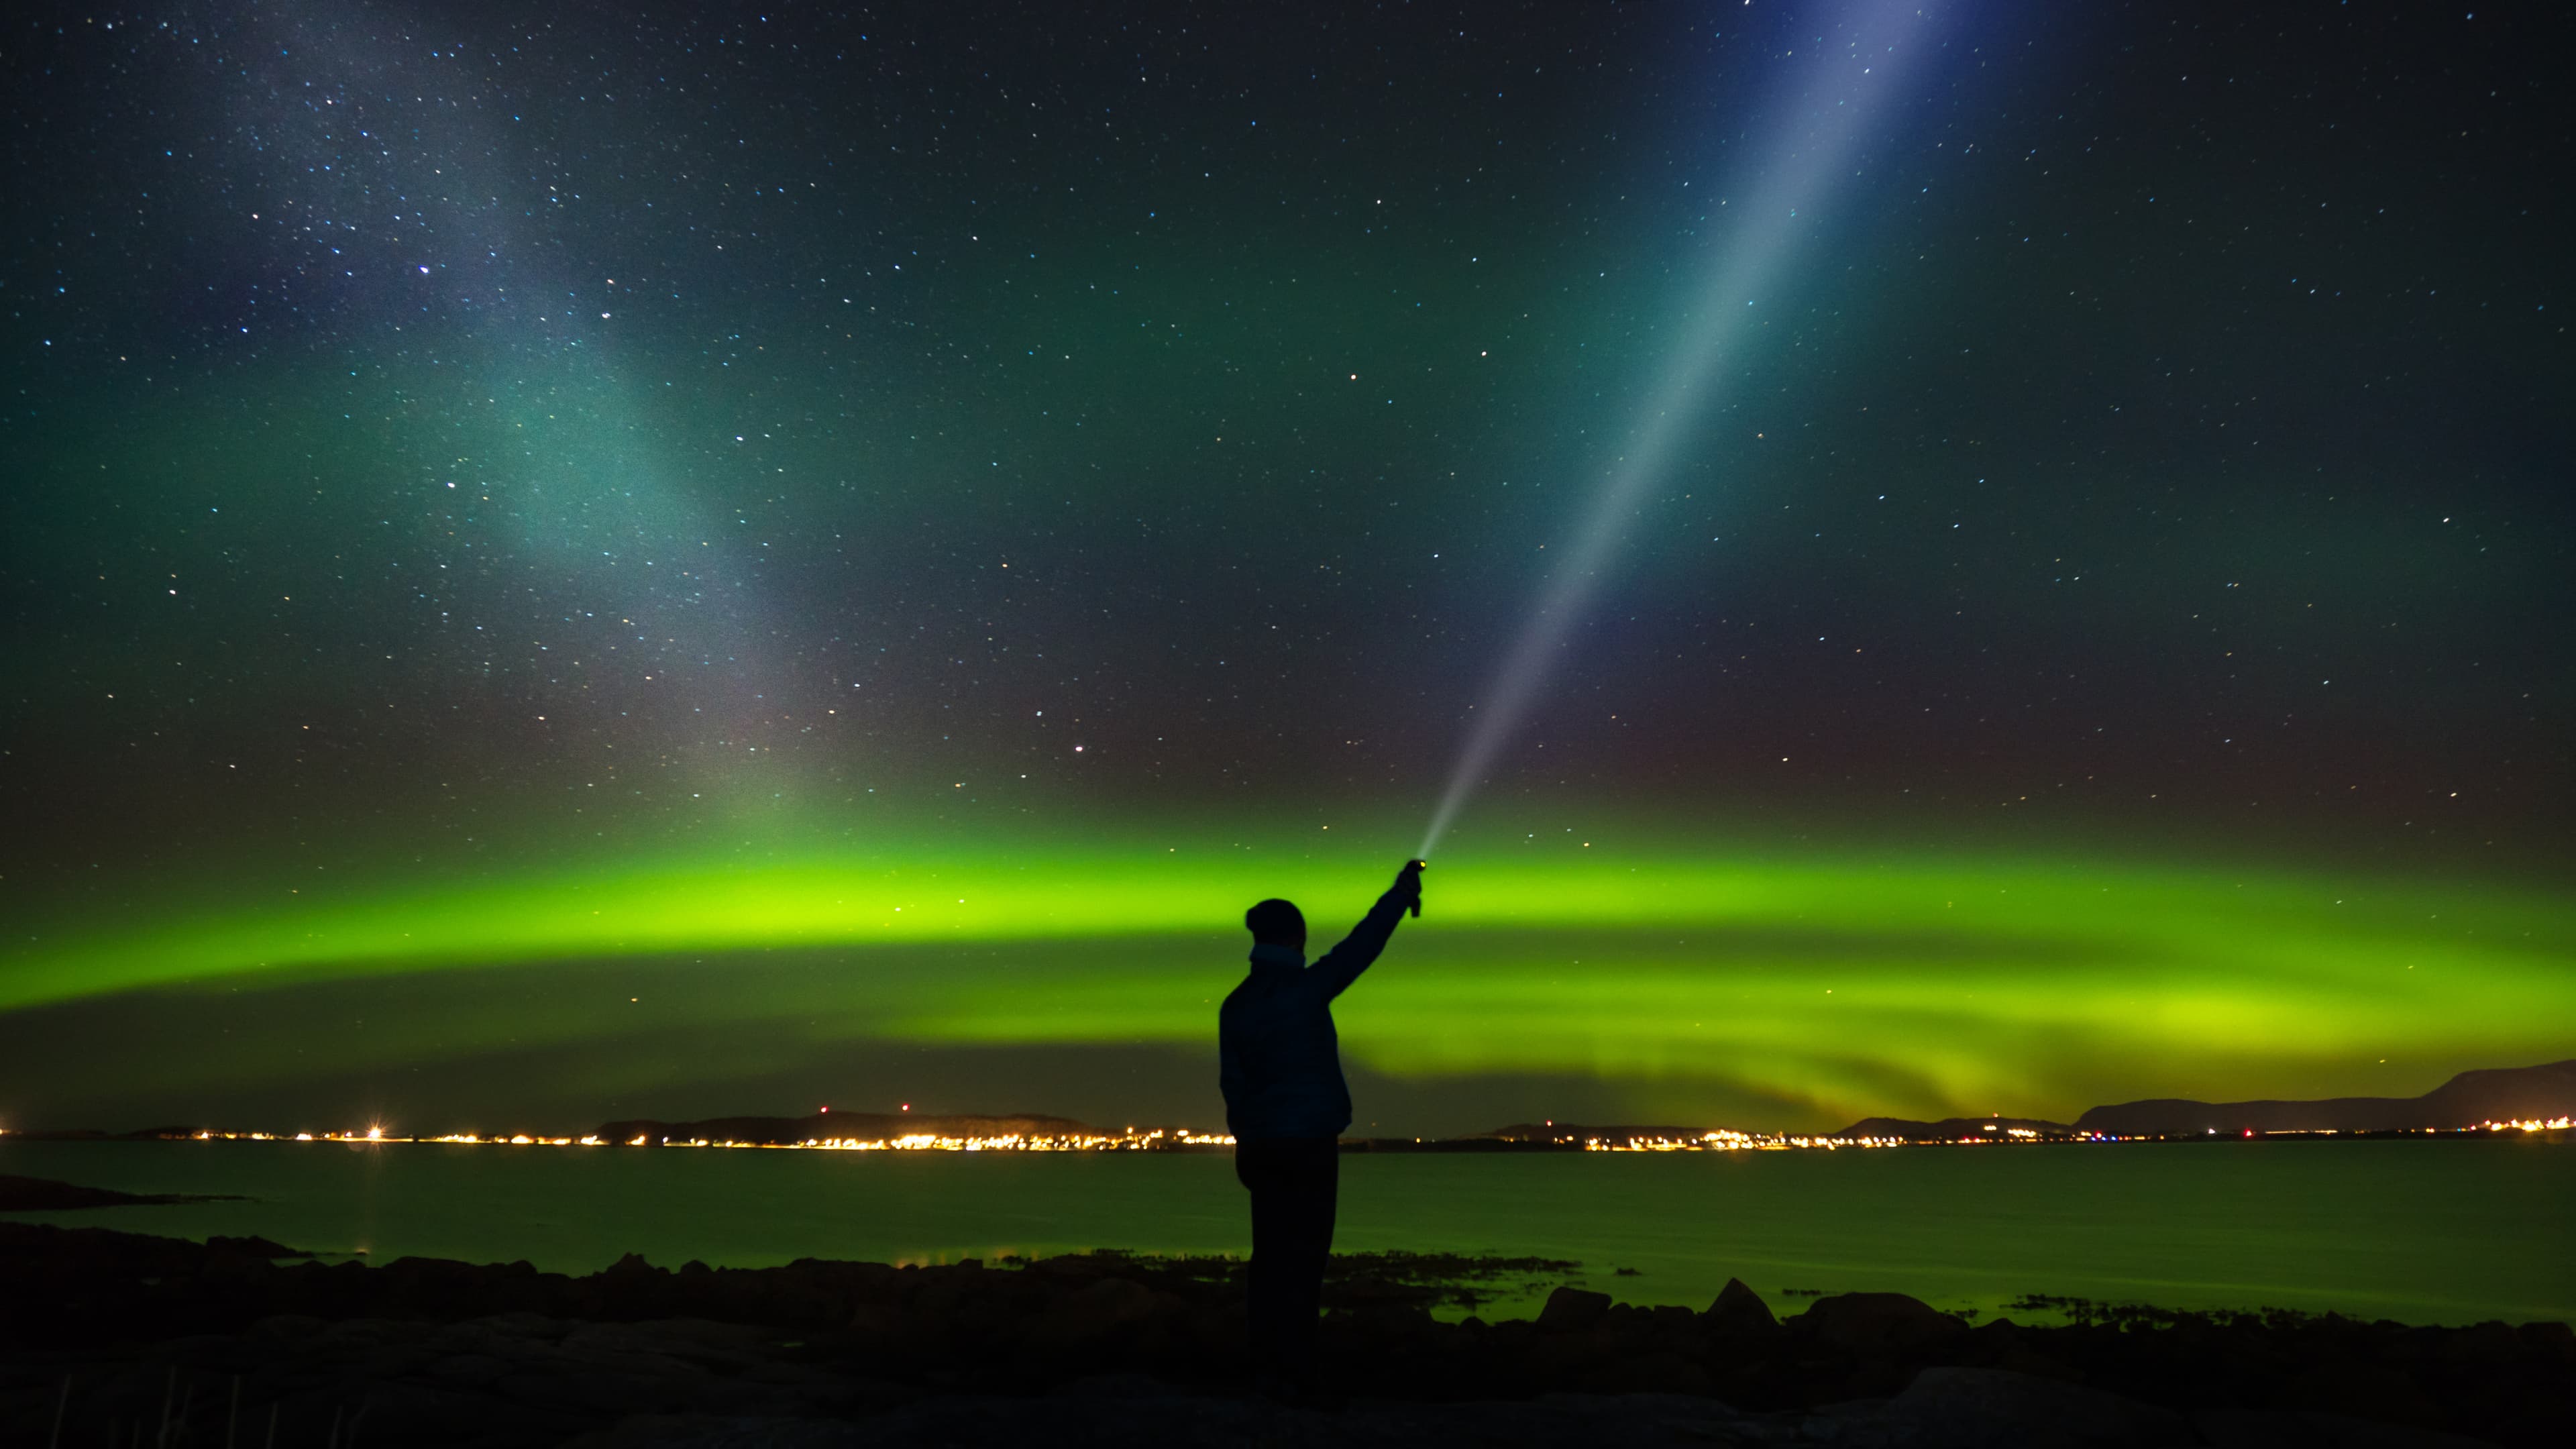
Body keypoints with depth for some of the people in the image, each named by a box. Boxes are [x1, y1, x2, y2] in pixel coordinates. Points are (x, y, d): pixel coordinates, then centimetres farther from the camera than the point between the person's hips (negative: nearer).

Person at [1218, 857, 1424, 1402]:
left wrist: (1246, 1141, 17)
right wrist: (1401, 891, 7)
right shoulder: (1305, 989, -12)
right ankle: (1290, 1373, -2)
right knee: (1303, 1257, -2)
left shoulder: (1235, 1004, 5)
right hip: (1308, 1141, -6)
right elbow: (1362, 944, -5)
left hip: (1262, 1144, 6)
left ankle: (1267, 1368, 11)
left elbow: (1232, 1082, 8)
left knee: (1271, 1255, 10)